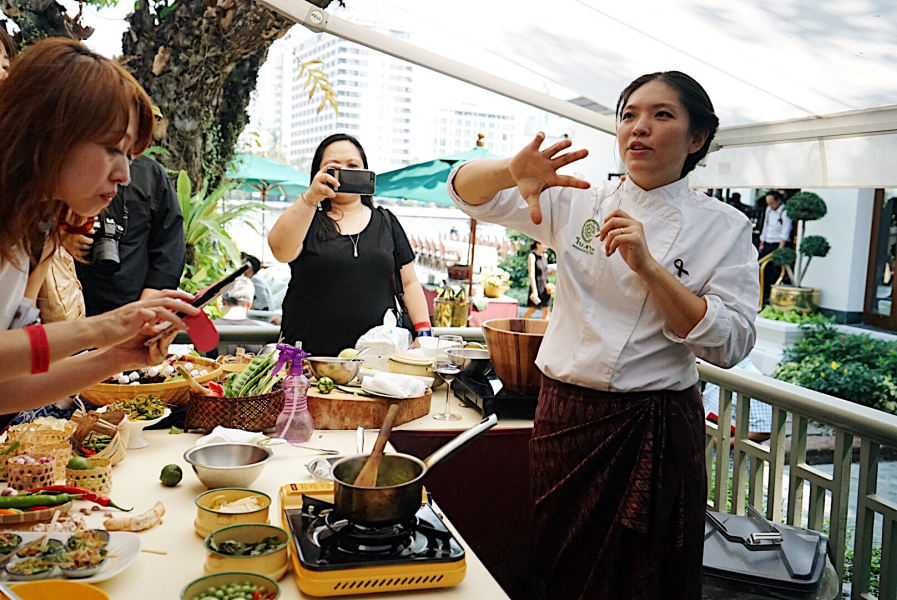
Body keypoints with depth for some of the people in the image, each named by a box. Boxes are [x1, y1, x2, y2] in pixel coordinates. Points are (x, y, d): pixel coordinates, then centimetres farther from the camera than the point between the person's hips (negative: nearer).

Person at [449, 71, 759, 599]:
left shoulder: (724, 228, -2)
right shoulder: (578, 203, 3)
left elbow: (730, 345, -11)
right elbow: (467, 190, 0)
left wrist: (648, 267, -20)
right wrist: (512, 172, -23)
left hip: (656, 430, -2)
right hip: (566, 416, 2)